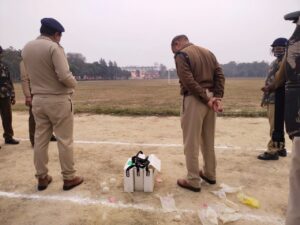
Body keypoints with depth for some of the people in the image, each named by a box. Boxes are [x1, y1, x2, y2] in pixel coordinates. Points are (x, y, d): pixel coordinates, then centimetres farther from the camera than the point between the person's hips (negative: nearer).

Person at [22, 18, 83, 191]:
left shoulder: (26, 48, 8)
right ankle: (69, 178, 14)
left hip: (38, 100, 7)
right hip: (58, 100, -7)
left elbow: (33, 73, 15)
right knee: (65, 141, 3)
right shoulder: (54, 47, -14)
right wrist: (74, 83, -4)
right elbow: (64, 76, -22)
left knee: (40, 140, 12)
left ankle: (42, 178, 24)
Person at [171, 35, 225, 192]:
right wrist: (217, 97, -2)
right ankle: (210, 174, 31)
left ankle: (193, 181, 11)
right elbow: (220, 75, 7)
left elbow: (188, 81, -18)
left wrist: (206, 99, -14)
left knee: (191, 142, 2)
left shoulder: (181, 55, -5)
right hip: (210, 97, 8)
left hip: (194, 99, -7)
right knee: (208, 140, 18)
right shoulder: (208, 52, 17)